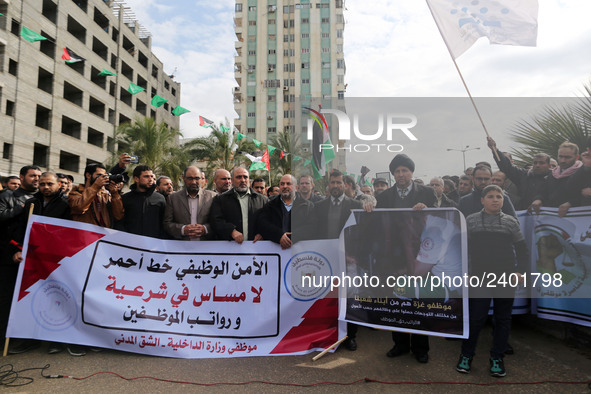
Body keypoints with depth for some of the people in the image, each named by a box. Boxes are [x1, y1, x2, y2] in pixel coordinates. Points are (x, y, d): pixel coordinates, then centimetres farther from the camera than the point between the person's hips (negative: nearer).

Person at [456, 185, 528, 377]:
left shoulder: (511, 221, 7)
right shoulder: (471, 220, 5)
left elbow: (522, 250, 8)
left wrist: (520, 271, -5)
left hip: (506, 278, 2)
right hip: (479, 277, -1)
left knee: (503, 319, 9)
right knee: (475, 318, -1)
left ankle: (497, 358, 23)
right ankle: (466, 356, 15)